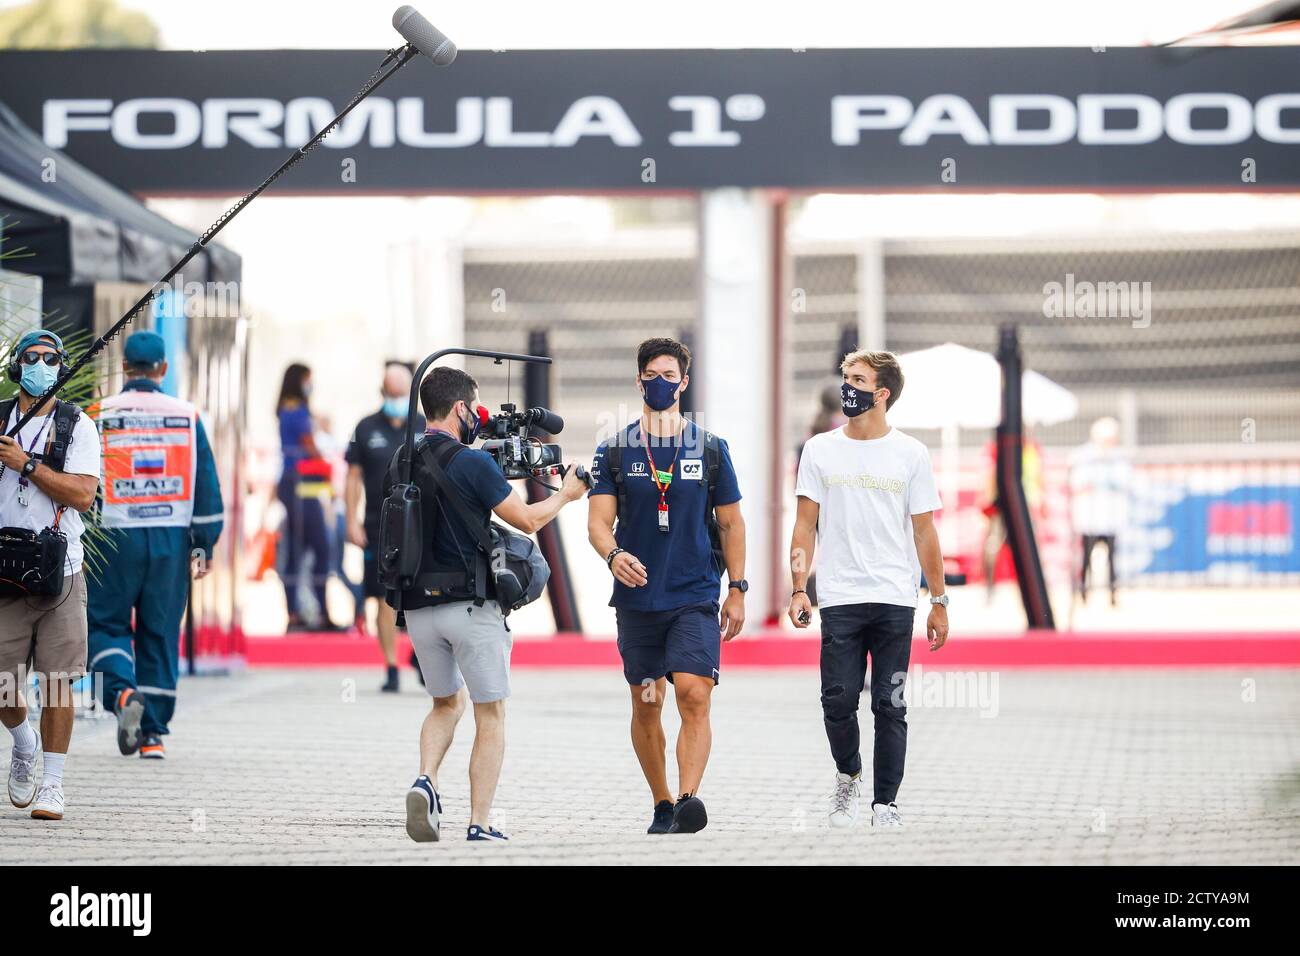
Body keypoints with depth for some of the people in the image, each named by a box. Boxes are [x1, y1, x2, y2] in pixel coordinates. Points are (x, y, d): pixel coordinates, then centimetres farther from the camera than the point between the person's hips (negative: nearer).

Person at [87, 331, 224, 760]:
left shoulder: (100, 415, -1)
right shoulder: (187, 416, 5)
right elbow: (207, 487, 6)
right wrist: (204, 546, 11)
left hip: (116, 538, -2)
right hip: (171, 539, 2)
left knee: (107, 624, 8)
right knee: (160, 632, 9)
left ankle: (122, 692, -19)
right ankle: (153, 732, 9)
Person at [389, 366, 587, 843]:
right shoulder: (472, 464, -13)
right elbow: (527, 520, -6)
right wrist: (565, 495, 13)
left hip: (418, 607, 6)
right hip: (471, 605, -6)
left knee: (447, 703, 22)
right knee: (490, 715, 5)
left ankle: (426, 781, -3)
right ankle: (480, 824, 2)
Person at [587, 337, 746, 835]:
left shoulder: (710, 448, 5)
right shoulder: (614, 451, 4)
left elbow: (731, 522, 11)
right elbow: (598, 521, -2)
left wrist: (737, 590, 7)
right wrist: (613, 555, -24)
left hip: (696, 597, -2)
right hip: (637, 598, 2)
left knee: (694, 695, -18)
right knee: (646, 705, 8)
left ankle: (688, 799, -27)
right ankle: (662, 806, 22)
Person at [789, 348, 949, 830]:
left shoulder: (910, 453, 5)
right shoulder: (820, 450, 7)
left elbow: (924, 532, 7)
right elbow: (806, 525, 7)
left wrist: (939, 601, 5)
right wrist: (798, 589, -3)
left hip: (896, 600, -1)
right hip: (839, 599, 1)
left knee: (890, 706, 0)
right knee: (838, 700, -4)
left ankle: (885, 803, 7)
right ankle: (848, 776, 22)